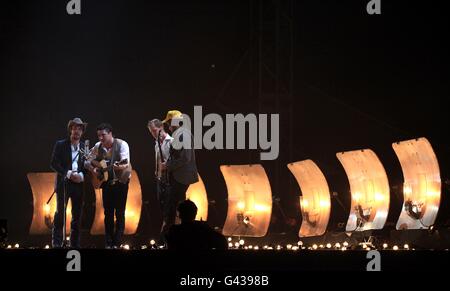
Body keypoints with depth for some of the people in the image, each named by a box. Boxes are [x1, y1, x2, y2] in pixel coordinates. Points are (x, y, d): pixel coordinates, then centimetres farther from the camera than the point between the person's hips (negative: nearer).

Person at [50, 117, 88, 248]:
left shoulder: (84, 147, 10)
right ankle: (57, 244, -4)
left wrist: (81, 175, -10)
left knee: (77, 215, 4)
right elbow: (54, 164, -4)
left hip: (79, 184, 3)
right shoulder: (60, 145, 1)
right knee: (60, 214, -5)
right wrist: (68, 174, -15)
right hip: (63, 183, -3)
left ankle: (75, 244, 9)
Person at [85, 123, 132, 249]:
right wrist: (93, 169, -11)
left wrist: (120, 167, -46)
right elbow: (87, 162, 9)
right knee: (108, 213, 5)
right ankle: (108, 243, 8)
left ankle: (116, 243, -3)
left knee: (119, 213, -5)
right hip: (105, 182, 5)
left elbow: (126, 163, -25)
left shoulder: (121, 144, -14)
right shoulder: (97, 147, 1)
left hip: (120, 181, -5)